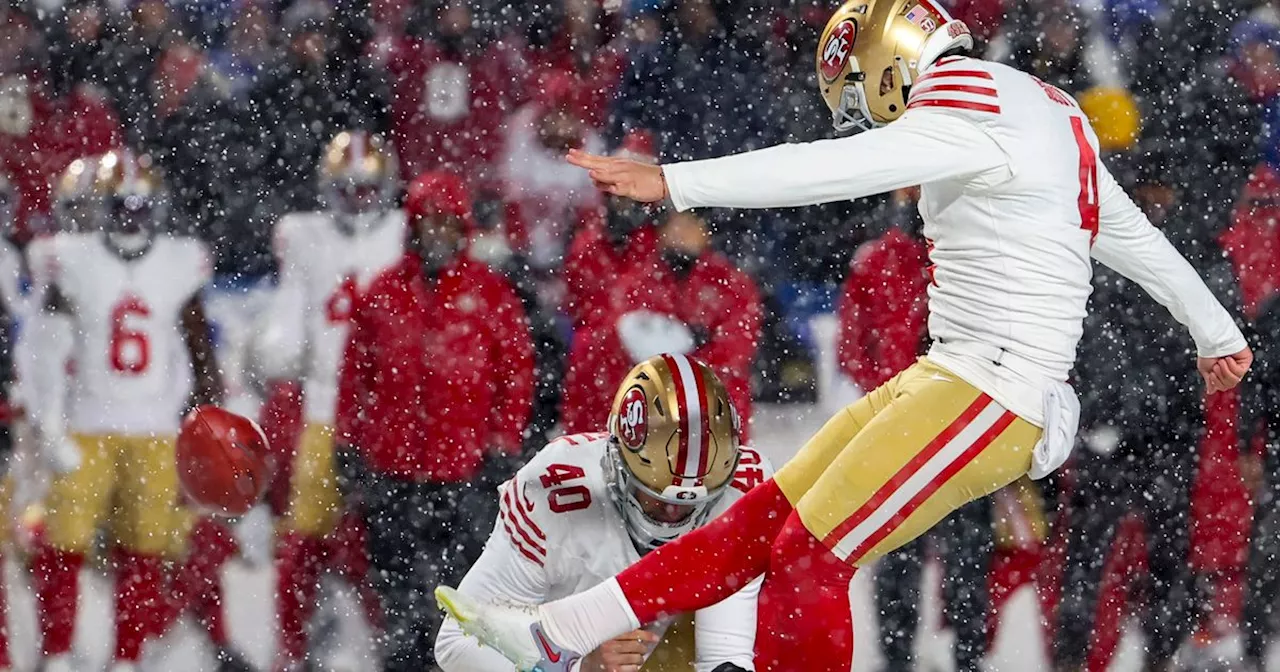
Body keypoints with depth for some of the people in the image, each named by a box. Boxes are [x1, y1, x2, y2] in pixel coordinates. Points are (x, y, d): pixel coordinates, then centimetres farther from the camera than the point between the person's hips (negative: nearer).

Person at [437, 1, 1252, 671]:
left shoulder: (976, 116, -15)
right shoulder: (1045, 113, 16)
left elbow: (833, 168, -24)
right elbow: (1137, 237, 27)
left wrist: (671, 182, -24)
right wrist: (1217, 334, 41)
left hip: (993, 400, -10)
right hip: (948, 375, 10)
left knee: (811, 555, -11)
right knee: (768, 514, 6)